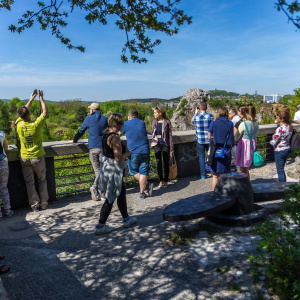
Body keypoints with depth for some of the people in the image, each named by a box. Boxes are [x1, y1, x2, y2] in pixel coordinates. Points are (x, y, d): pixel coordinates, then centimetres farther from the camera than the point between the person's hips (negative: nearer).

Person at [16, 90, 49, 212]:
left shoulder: (19, 125, -8)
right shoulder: (36, 125, -18)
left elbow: (23, 112, 12)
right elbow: (45, 112, -4)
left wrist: (31, 99, 17)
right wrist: (41, 97, 4)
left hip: (25, 158, 2)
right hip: (37, 157, -2)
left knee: (29, 183, 10)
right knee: (42, 181, 13)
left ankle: (35, 205, 13)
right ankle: (44, 203, 18)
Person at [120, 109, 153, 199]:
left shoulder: (126, 124, 2)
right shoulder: (142, 123, 11)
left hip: (133, 152, -3)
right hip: (145, 151, 3)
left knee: (134, 171, 14)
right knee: (143, 172, 6)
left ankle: (147, 185, 2)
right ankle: (142, 192, 5)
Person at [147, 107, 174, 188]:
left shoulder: (167, 122, -6)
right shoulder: (154, 122, 5)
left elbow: (170, 135, -5)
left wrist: (171, 147, -6)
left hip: (165, 145, -3)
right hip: (157, 144, 3)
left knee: (166, 162, 4)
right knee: (159, 162, 0)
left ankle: (165, 181, 16)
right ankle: (161, 180, 14)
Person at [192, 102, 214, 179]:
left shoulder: (196, 116, -7)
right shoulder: (210, 116, -8)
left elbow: (192, 121, 15)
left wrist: (195, 113, 22)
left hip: (200, 140, -1)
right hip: (209, 139, 1)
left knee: (201, 156, 5)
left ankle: (203, 175, 8)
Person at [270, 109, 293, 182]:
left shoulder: (280, 129, -25)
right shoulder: (289, 127, 0)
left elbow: (273, 142, -21)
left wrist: (271, 141, 0)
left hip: (279, 151, -8)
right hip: (287, 149, 8)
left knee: (280, 170, 4)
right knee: (281, 169, 21)